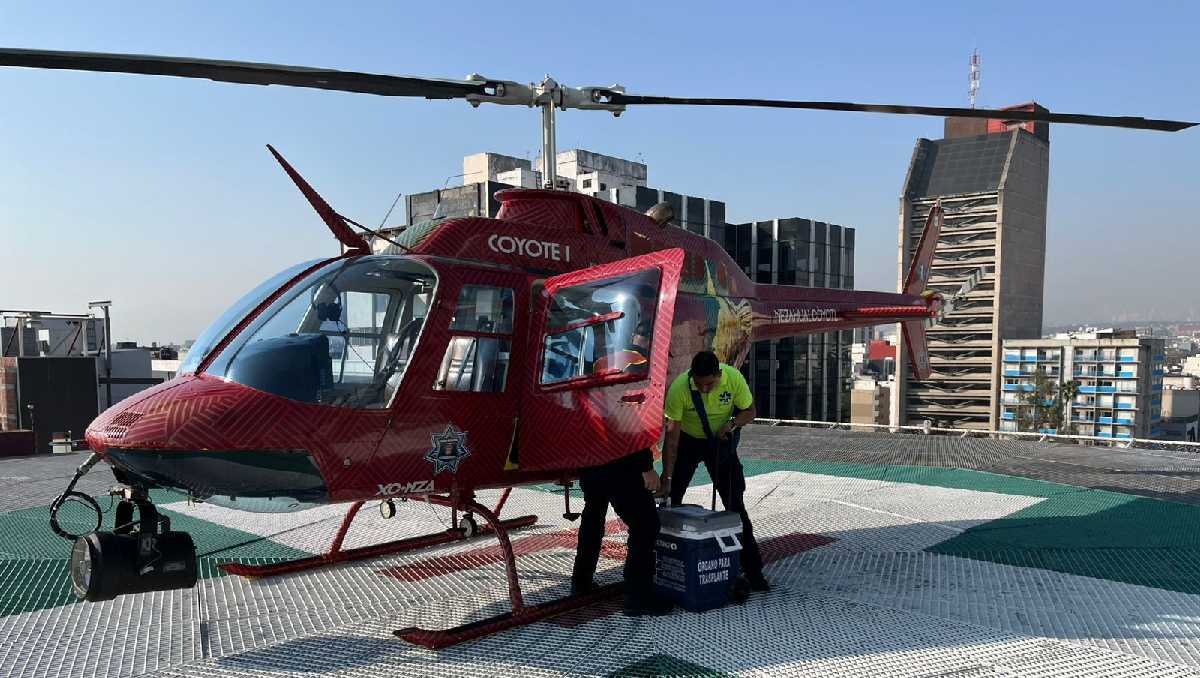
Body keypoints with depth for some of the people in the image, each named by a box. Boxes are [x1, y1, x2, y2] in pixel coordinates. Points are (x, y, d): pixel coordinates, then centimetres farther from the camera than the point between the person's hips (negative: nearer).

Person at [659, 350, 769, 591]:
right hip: (687, 440, -1)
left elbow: (749, 411, -8)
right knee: (670, 500, -1)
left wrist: (732, 423, -30)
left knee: (735, 503, -2)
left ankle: (752, 569, 5)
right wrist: (667, 478, -26)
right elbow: (672, 435, -25)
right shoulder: (679, 387, -30)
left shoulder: (733, 378, -26)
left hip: (721, 441, 1)